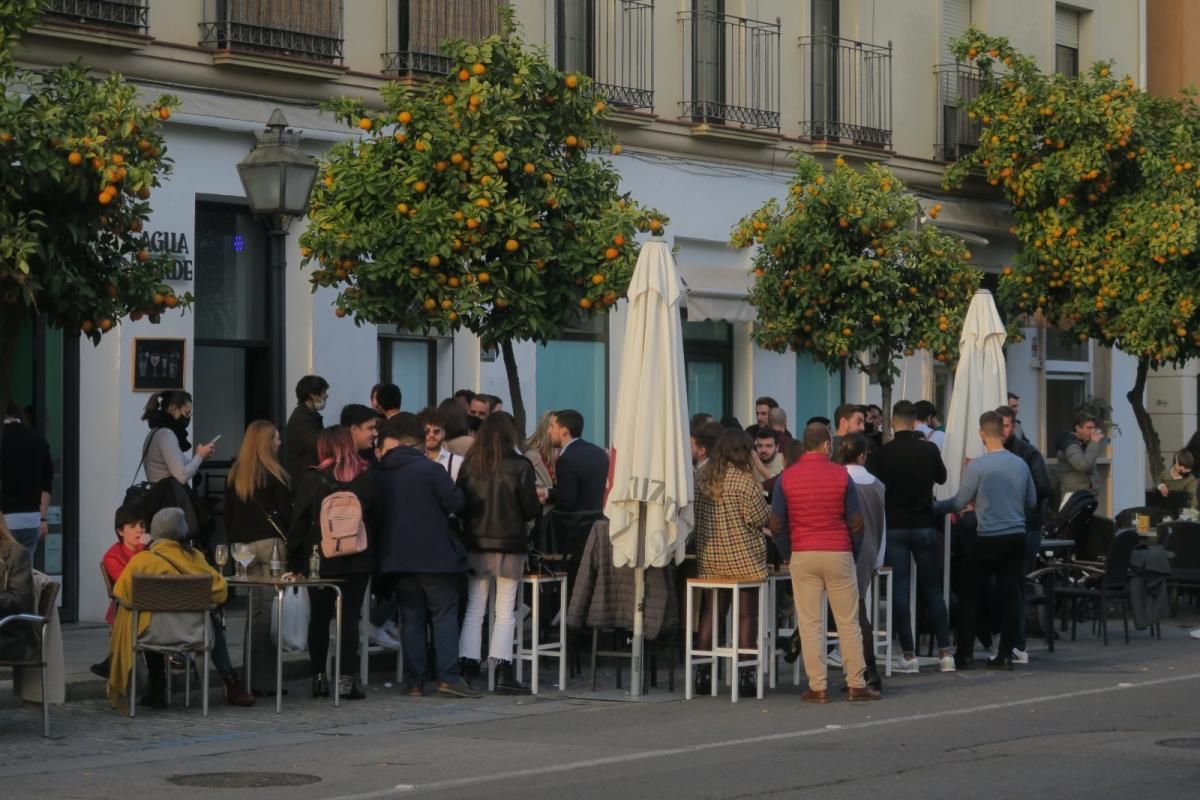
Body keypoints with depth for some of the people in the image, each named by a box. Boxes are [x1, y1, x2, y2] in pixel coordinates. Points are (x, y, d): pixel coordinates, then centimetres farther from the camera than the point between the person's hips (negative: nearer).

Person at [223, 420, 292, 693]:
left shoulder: (234, 474, 8)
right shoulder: (275, 475, -7)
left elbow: (228, 514, 11)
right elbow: (285, 513, -7)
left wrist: (234, 543, 17)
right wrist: (291, 543, 3)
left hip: (243, 545, 5)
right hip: (270, 542, -5)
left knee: (256, 608, 9)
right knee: (270, 607, -4)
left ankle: (255, 670, 8)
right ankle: (264, 670, -8)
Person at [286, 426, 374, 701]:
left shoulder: (312, 479, -5)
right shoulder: (367, 479, 1)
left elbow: (299, 522, -4)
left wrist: (293, 561, 1)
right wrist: (372, 553, 12)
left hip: (320, 559, -1)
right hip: (358, 560, 1)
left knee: (319, 618, 9)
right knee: (350, 617, 1)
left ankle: (319, 678, 9)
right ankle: (346, 679, -4)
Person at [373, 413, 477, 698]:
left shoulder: (379, 474, 3)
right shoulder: (429, 469, -12)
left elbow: (375, 513, 11)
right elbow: (457, 503, -11)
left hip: (397, 556, 4)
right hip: (435, 555, -4)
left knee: (411, 618, 8)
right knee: (445, 614, 1)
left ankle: (414, 680, 6)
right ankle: (448, 676, -8)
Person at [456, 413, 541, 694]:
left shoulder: (469, 465, -2)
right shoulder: (519, 466, -10)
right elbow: (531, 510, -8)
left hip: (475, 544, 3)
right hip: (509, 545, -3)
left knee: (474, 610, 10)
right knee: (505, 612, 3)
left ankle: (467, 670, 8)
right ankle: (502, 673, -1)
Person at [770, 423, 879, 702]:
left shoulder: (787, 477, -2)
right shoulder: (841, 475, -5)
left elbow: (775, 525, 0)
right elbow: (857, 524, -2)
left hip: (803, 555, 1)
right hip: (839, 553, -1)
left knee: (810, 623, 3)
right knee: (848, 623, 7)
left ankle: (817, 687, 2)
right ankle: (856, 684, 10)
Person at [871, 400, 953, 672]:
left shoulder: (883, 453, -9)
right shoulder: (929, 449, -3)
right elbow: (942, 477, 16)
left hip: (894, 527, -2)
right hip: (924, 525, 2)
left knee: (900, 591, 1)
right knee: (933, 590, 10)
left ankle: (909, 655, -2)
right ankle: (945, 653, 8)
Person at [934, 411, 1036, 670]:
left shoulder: (977, 466, -12)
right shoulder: (1020, 464, 3)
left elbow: (959, 503, -5)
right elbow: (1032, 502, 14)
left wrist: (934, 507, 12)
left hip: (988, 539, -4)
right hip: (1016, 537, 4)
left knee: (967, 594, 6)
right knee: (1009, 595, 7)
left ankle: (964, 653, 5)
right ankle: (1005, 654, 7)